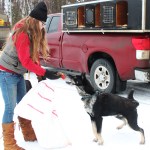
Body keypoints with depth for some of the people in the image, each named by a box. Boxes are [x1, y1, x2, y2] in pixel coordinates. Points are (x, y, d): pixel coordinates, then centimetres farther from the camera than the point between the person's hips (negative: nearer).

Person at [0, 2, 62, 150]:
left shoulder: (33, 33, 4)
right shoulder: (22, 33, -25)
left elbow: (34, 56, 6)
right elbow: (26, 61, -27)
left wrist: (40, 74, -5)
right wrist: (44, 73, -26)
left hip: (18, 74, 9)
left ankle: (29, 134, 26)